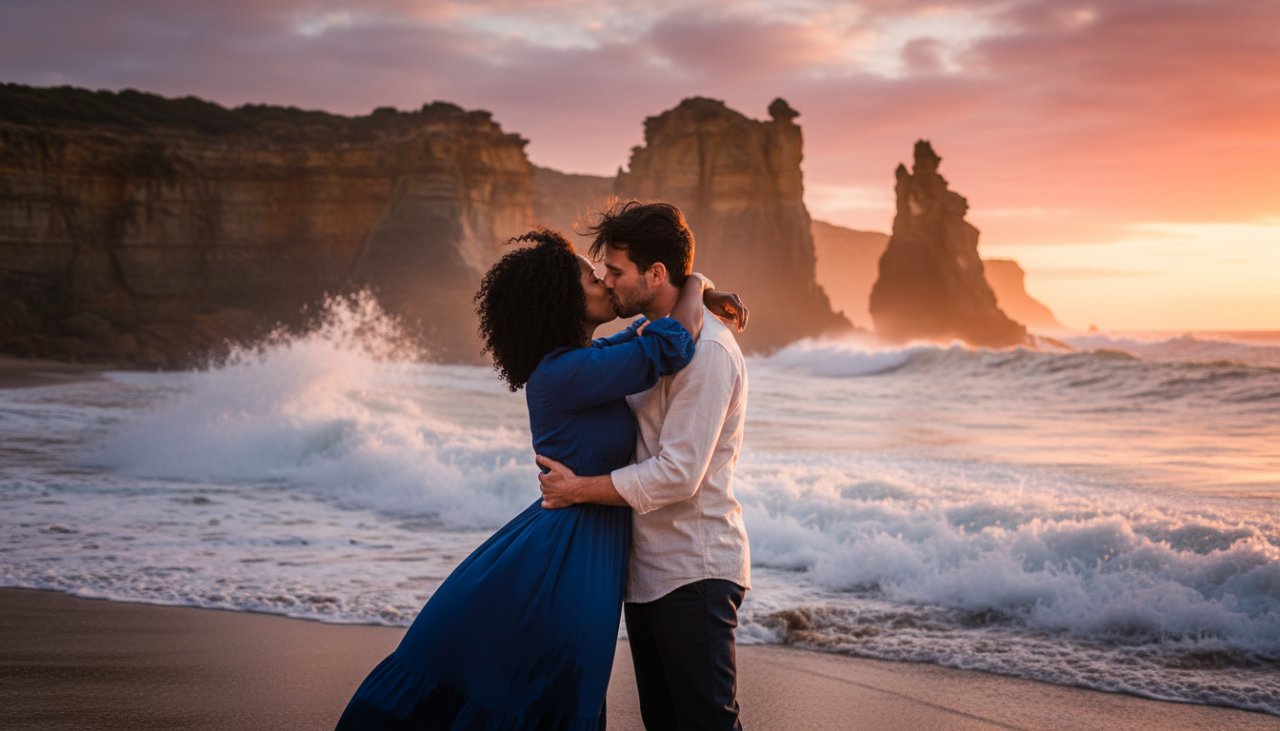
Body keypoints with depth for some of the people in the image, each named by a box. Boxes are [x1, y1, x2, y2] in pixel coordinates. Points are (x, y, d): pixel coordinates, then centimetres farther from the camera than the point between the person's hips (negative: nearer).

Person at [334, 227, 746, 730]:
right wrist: (695, 283, -5)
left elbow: (647, 332, 29)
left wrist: (704, 296, 12)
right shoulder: (565, 373, -19)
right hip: (564, 562, -10)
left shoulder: (580, 363, 9)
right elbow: (672, 346, -24)